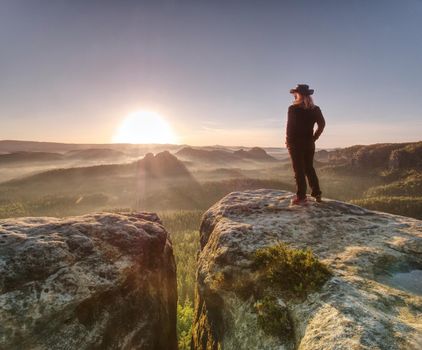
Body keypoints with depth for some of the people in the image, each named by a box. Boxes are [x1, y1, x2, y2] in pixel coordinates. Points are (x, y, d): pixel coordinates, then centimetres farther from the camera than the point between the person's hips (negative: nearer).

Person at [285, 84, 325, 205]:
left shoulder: (293, 108, -9)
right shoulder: (315, 109, 7)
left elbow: (289, 126, -12)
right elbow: (322, 124, 3)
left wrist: (288, 141, -2)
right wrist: (314, 137, 7)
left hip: (295, 142, -5)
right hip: (309, 143, 5)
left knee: (299, 170, -1)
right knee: (309, 168, 16)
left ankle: (301, 197, 1)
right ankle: (317, 194, 19)